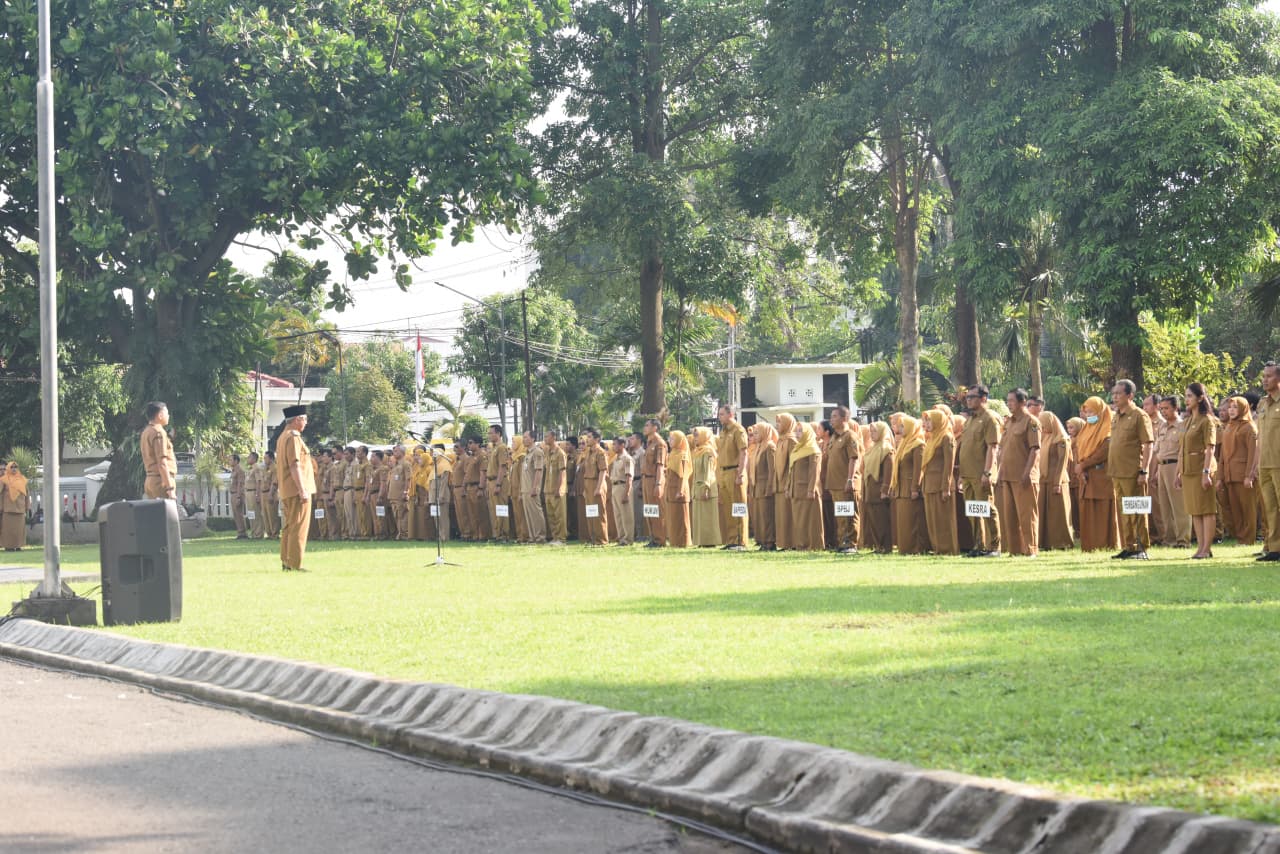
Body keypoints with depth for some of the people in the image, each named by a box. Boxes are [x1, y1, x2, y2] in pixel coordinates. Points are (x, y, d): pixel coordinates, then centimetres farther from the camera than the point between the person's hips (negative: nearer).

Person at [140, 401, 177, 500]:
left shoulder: (146, 432, 17)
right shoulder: (158, 432, -11)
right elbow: (162, 463, -18)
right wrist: (170, 488, -20)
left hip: (150, 480, 9)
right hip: (161, 480, -9)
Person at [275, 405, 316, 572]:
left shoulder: (282, 437, 17)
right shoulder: (293, 438, -14)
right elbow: (295, 466, -20)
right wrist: (302, 490, -21)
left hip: (287, 492, 10)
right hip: (297, 490, -10)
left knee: (289, 527, 14)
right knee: (299, 527, -8)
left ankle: (286, 562, 18)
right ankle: (295, 565, -9)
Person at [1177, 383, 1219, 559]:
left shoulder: (1207, 421, -7)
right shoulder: (1189, 421, 18)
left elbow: (1210, 448, -14)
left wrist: (1206, 472, -21)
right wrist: (1179, 472, 16)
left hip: (1201, 470, -8)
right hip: (1187, 470, 8)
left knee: (1206, 510, -5)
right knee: (1194, 511, 8)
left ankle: (1207, 548, -5)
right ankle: (1200, 546, 12)